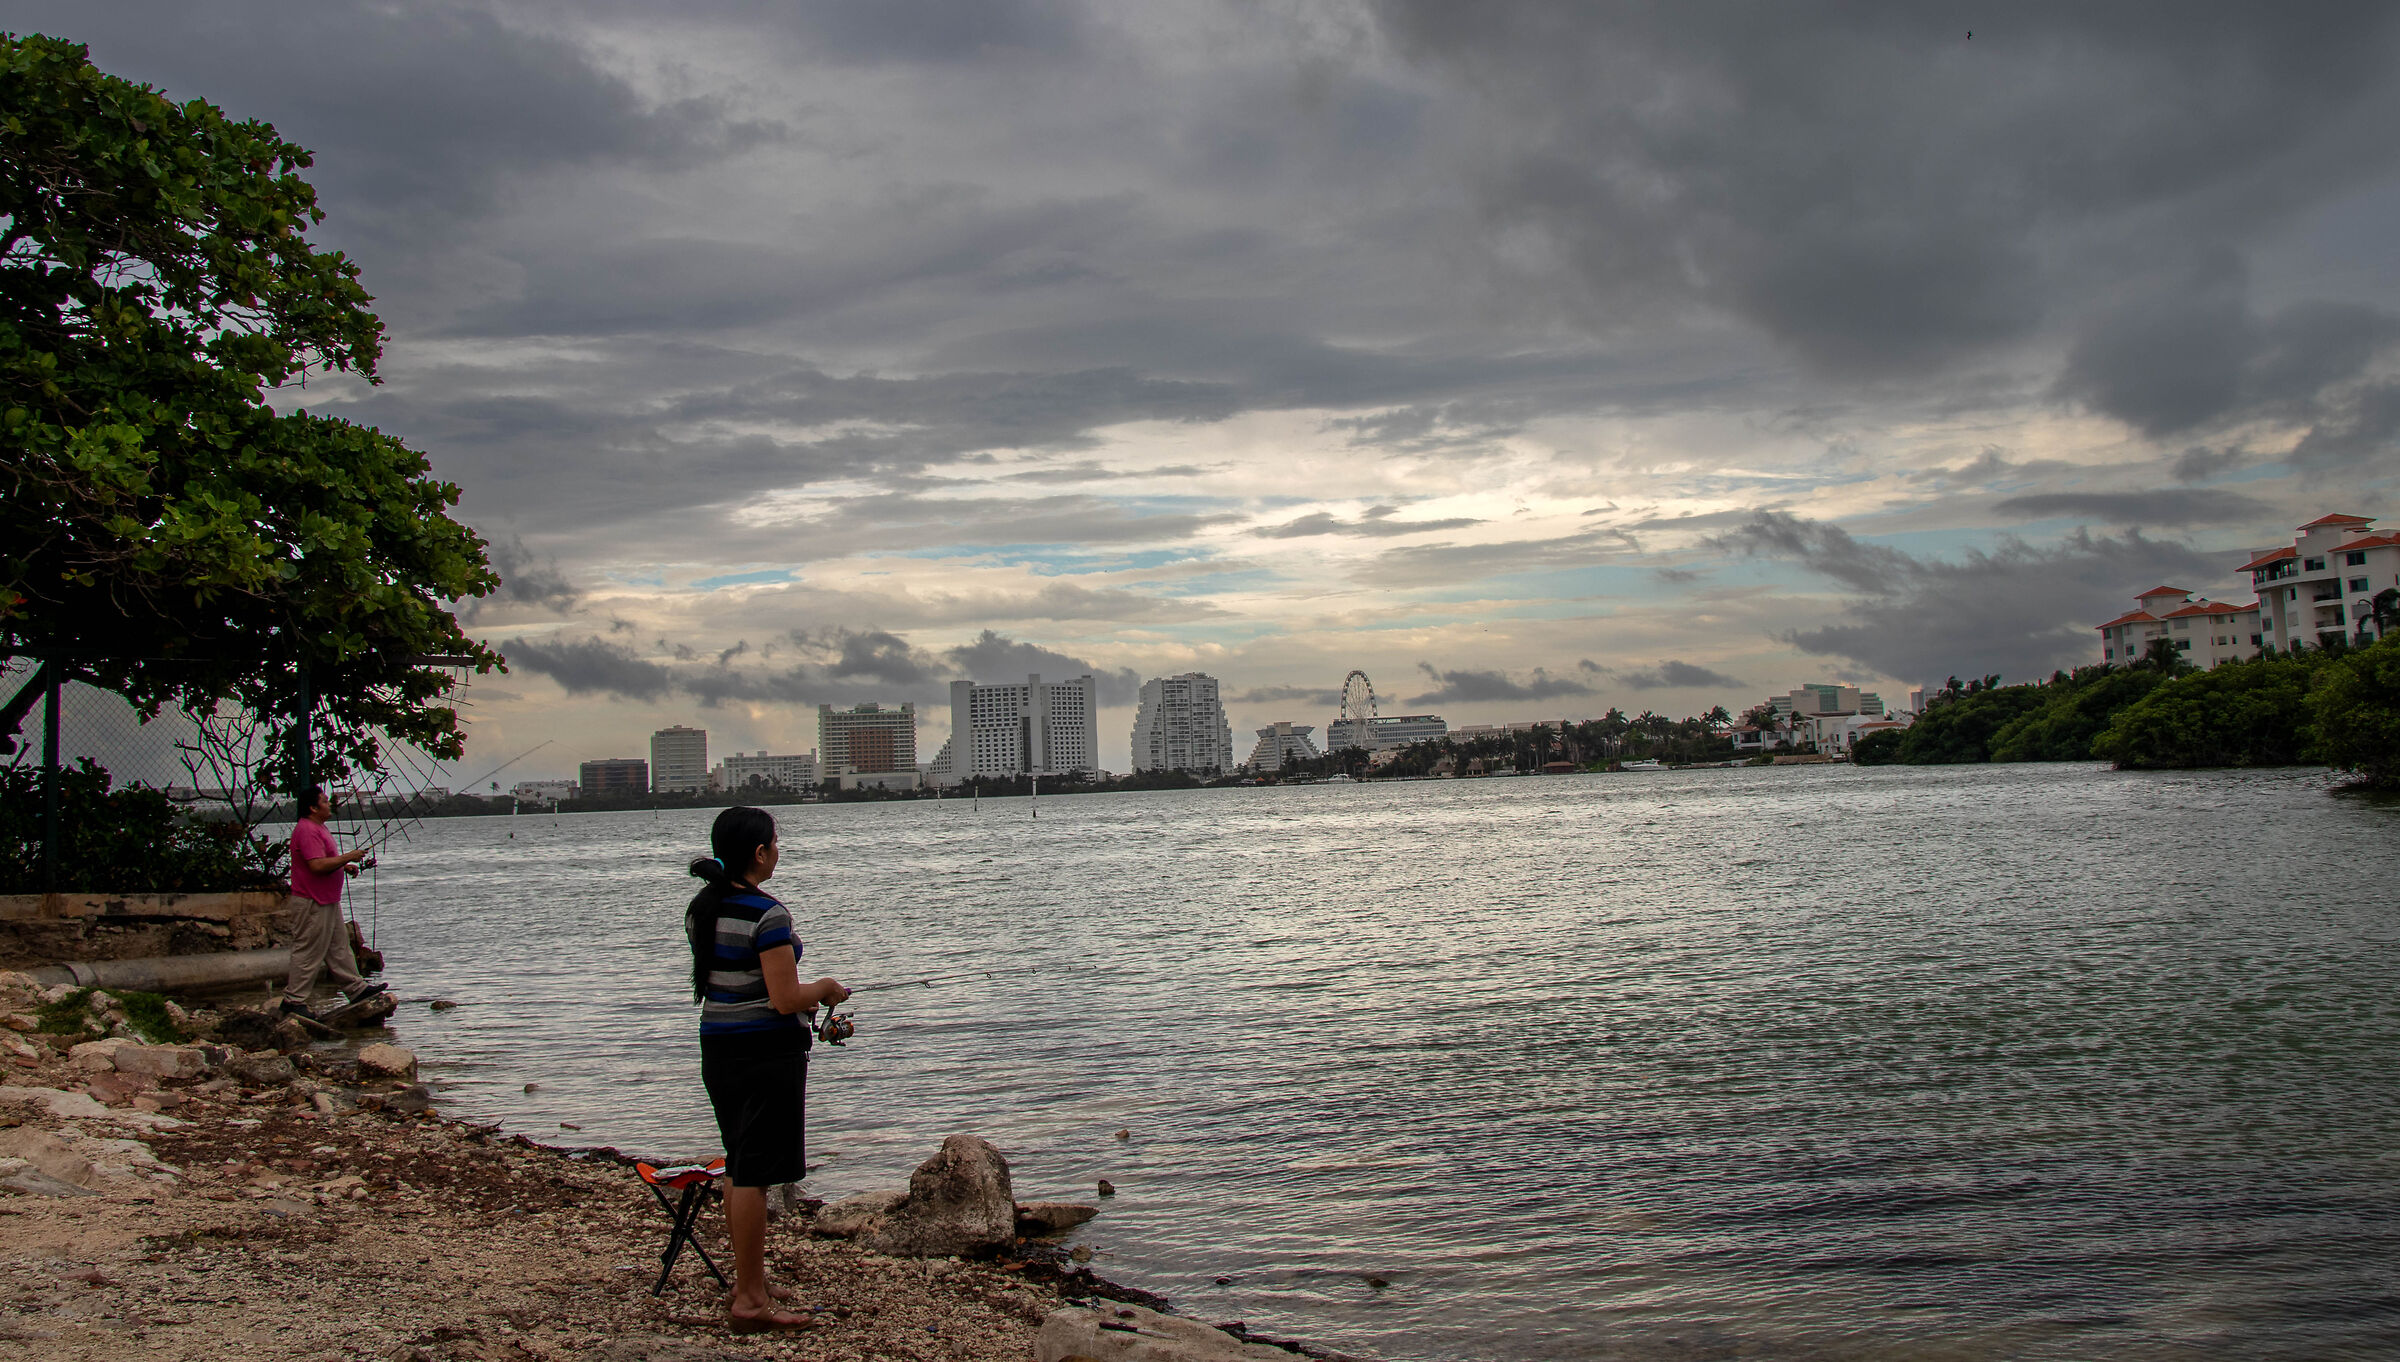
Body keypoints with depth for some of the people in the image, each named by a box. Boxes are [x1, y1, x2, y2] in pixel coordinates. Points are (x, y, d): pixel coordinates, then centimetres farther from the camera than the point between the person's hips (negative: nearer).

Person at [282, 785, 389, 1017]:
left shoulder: (317, 828, 16)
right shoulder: (306, 830, -19)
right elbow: (317, 866, -28)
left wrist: (345, 866, 11)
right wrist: (347, 857, -18)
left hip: (328, 901, 11)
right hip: (311, 904, -11)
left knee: (338, 946, 15)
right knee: (308, 953, -5)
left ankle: (356, 988, 22)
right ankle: (293, 1000, 1)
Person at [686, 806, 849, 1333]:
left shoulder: (700, 909, 8)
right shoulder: (766, 914, -19)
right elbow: (786, 1000, -21)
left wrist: (802, 997, 20)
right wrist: (825, 989, -1)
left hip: (717, 1048, 9)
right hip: (766, 1053, -9)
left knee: (738, 1169, 17)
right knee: (754, 1175, -3)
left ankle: (750, 1284, 27)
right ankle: (749, 1302, 2)